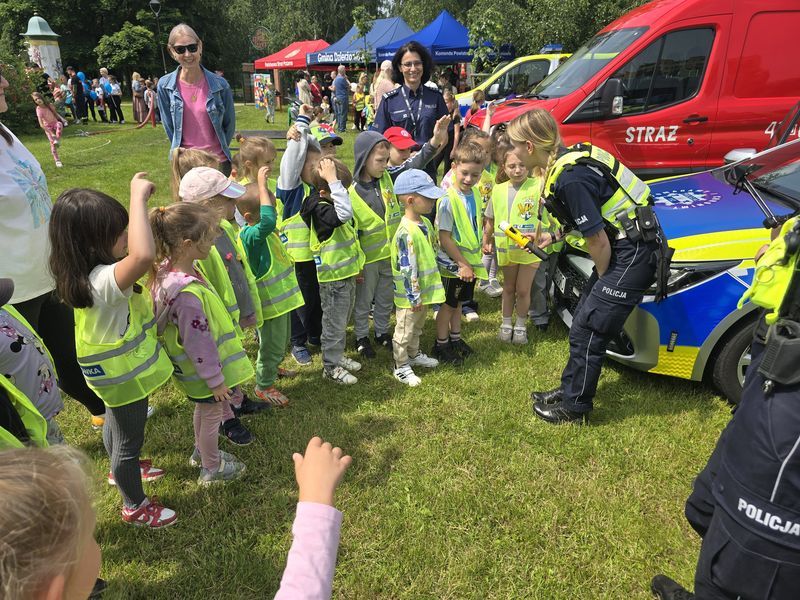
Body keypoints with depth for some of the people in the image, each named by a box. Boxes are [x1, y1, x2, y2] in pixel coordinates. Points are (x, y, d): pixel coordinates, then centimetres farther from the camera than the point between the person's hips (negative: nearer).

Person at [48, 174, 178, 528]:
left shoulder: (88, 272, -9)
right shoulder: (102, 281, -39)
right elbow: (143, 256, -60)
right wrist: (138, 198, -51)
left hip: (117, 370, 9)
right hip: (125, 375, -9)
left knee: (116, 423, 33)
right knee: (130, 438, 13)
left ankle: (121, 470, 60)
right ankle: (135, 507, 36)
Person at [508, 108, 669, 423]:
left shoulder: (570, 178, -25)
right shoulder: (569, 159, 4)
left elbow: (597, 241, -20)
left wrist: (602, 278, -4)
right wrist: (552, 237, 17)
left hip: (634, 252, -10)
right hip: (625, 245, 10)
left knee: (588, 329, 0)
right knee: (584, 319, 16)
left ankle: (574, 405, 17)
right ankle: (569, 389, 32)